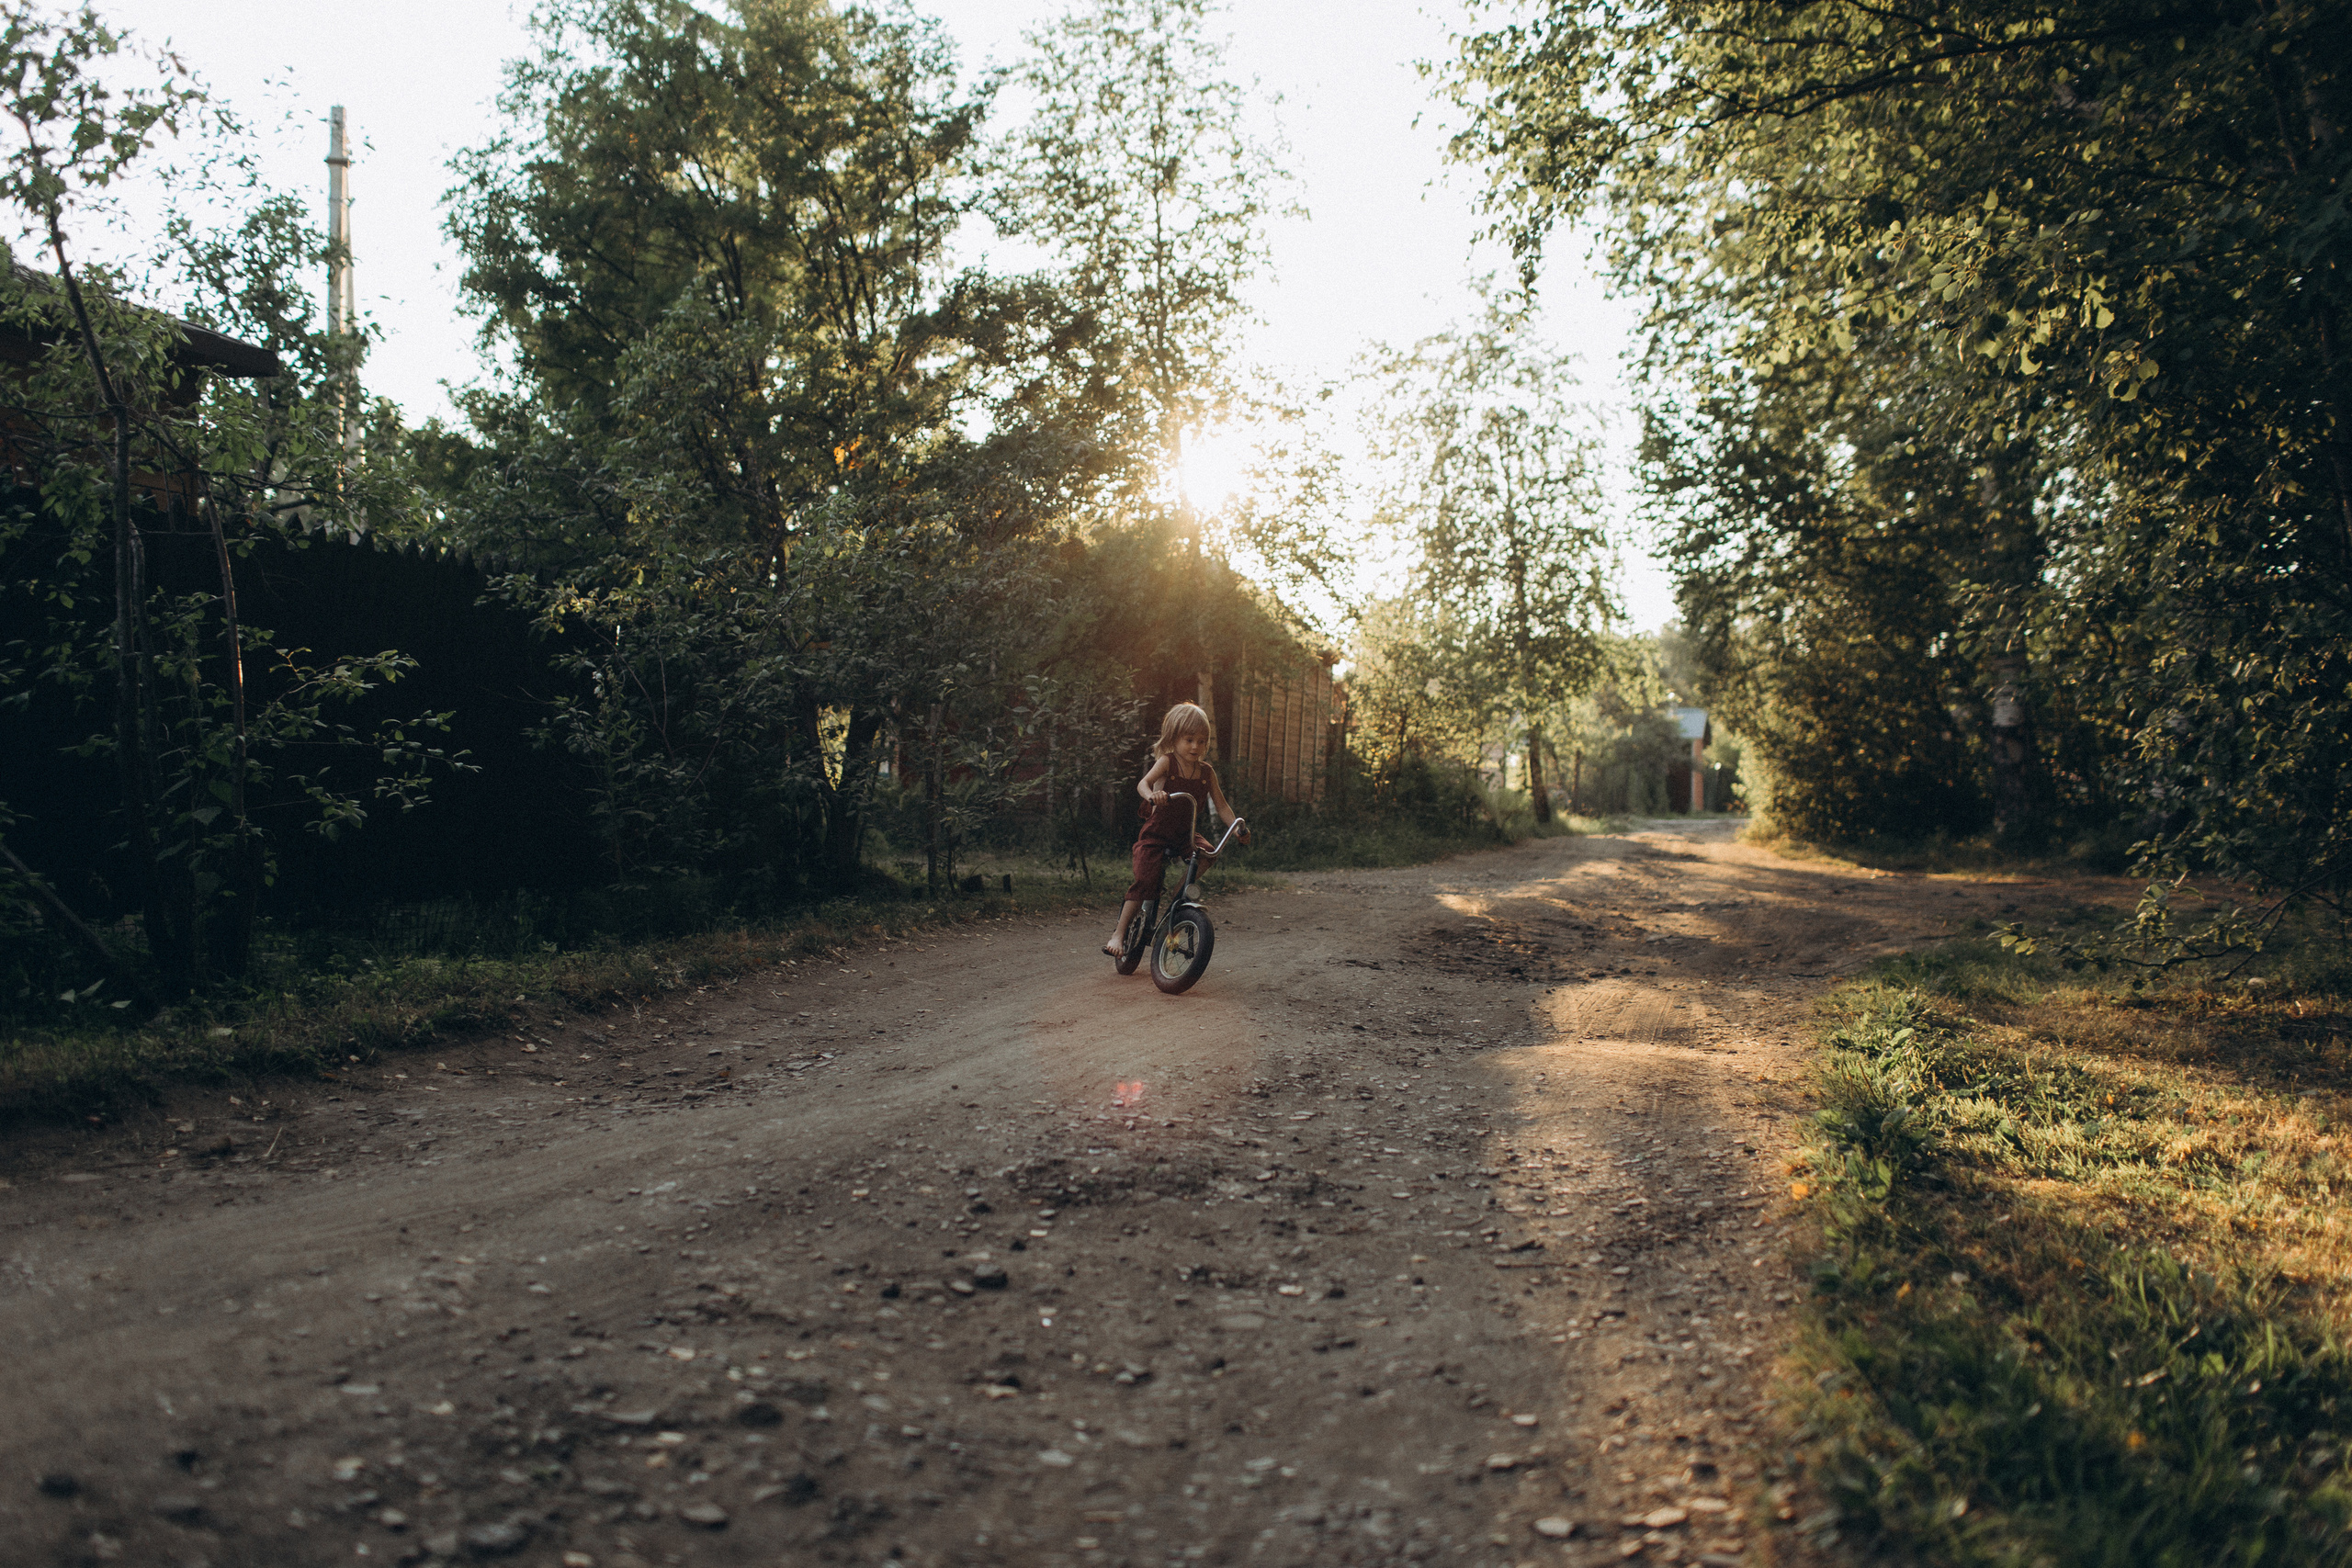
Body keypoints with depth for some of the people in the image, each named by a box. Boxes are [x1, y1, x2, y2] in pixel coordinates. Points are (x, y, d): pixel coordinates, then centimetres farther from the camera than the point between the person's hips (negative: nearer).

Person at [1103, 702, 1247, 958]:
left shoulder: (1206, 772, 1)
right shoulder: (1167, 762, -12)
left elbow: (1221, 805, 4)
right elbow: (1143, 783, -28)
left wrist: (1238, 828, -12)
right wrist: (1152, 795, -52)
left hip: (1186, 832, 4)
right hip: (1156, 833, -4)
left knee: (1207, 853, -23)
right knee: (1144, 882, -15)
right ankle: (1118, 934, -5)